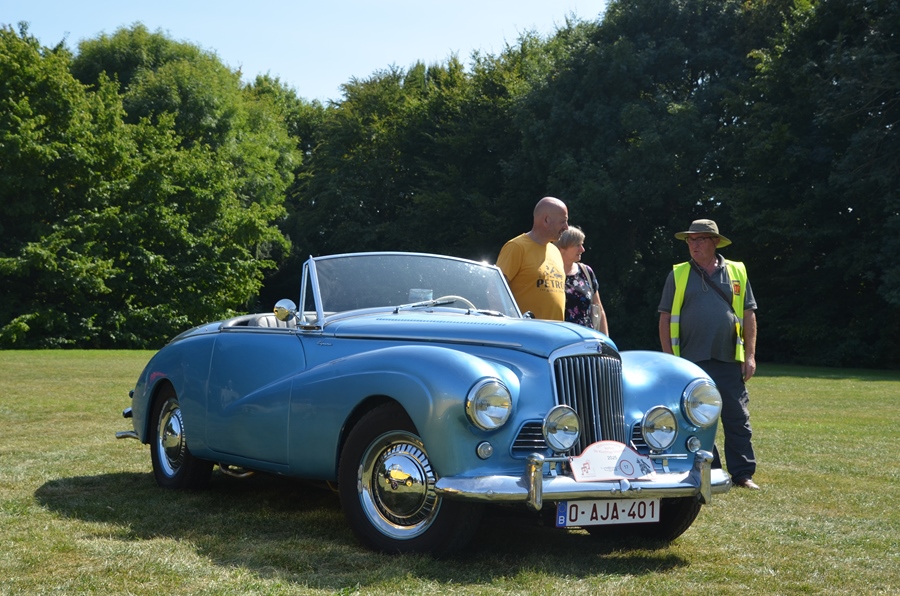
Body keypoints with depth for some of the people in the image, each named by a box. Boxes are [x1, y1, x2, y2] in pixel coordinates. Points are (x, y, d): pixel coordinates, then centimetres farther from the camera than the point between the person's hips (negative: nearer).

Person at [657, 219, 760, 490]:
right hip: (691, 361, 0)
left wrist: (750, 355, 1)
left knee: (738, 418, 1)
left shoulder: (737, 272, 8)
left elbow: (748, 315, 9)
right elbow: (665, 318, 5)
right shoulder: (678, 275, 6)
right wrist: (669, 357, -2)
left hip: (730, 360, 1)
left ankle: (743, 474, 8)